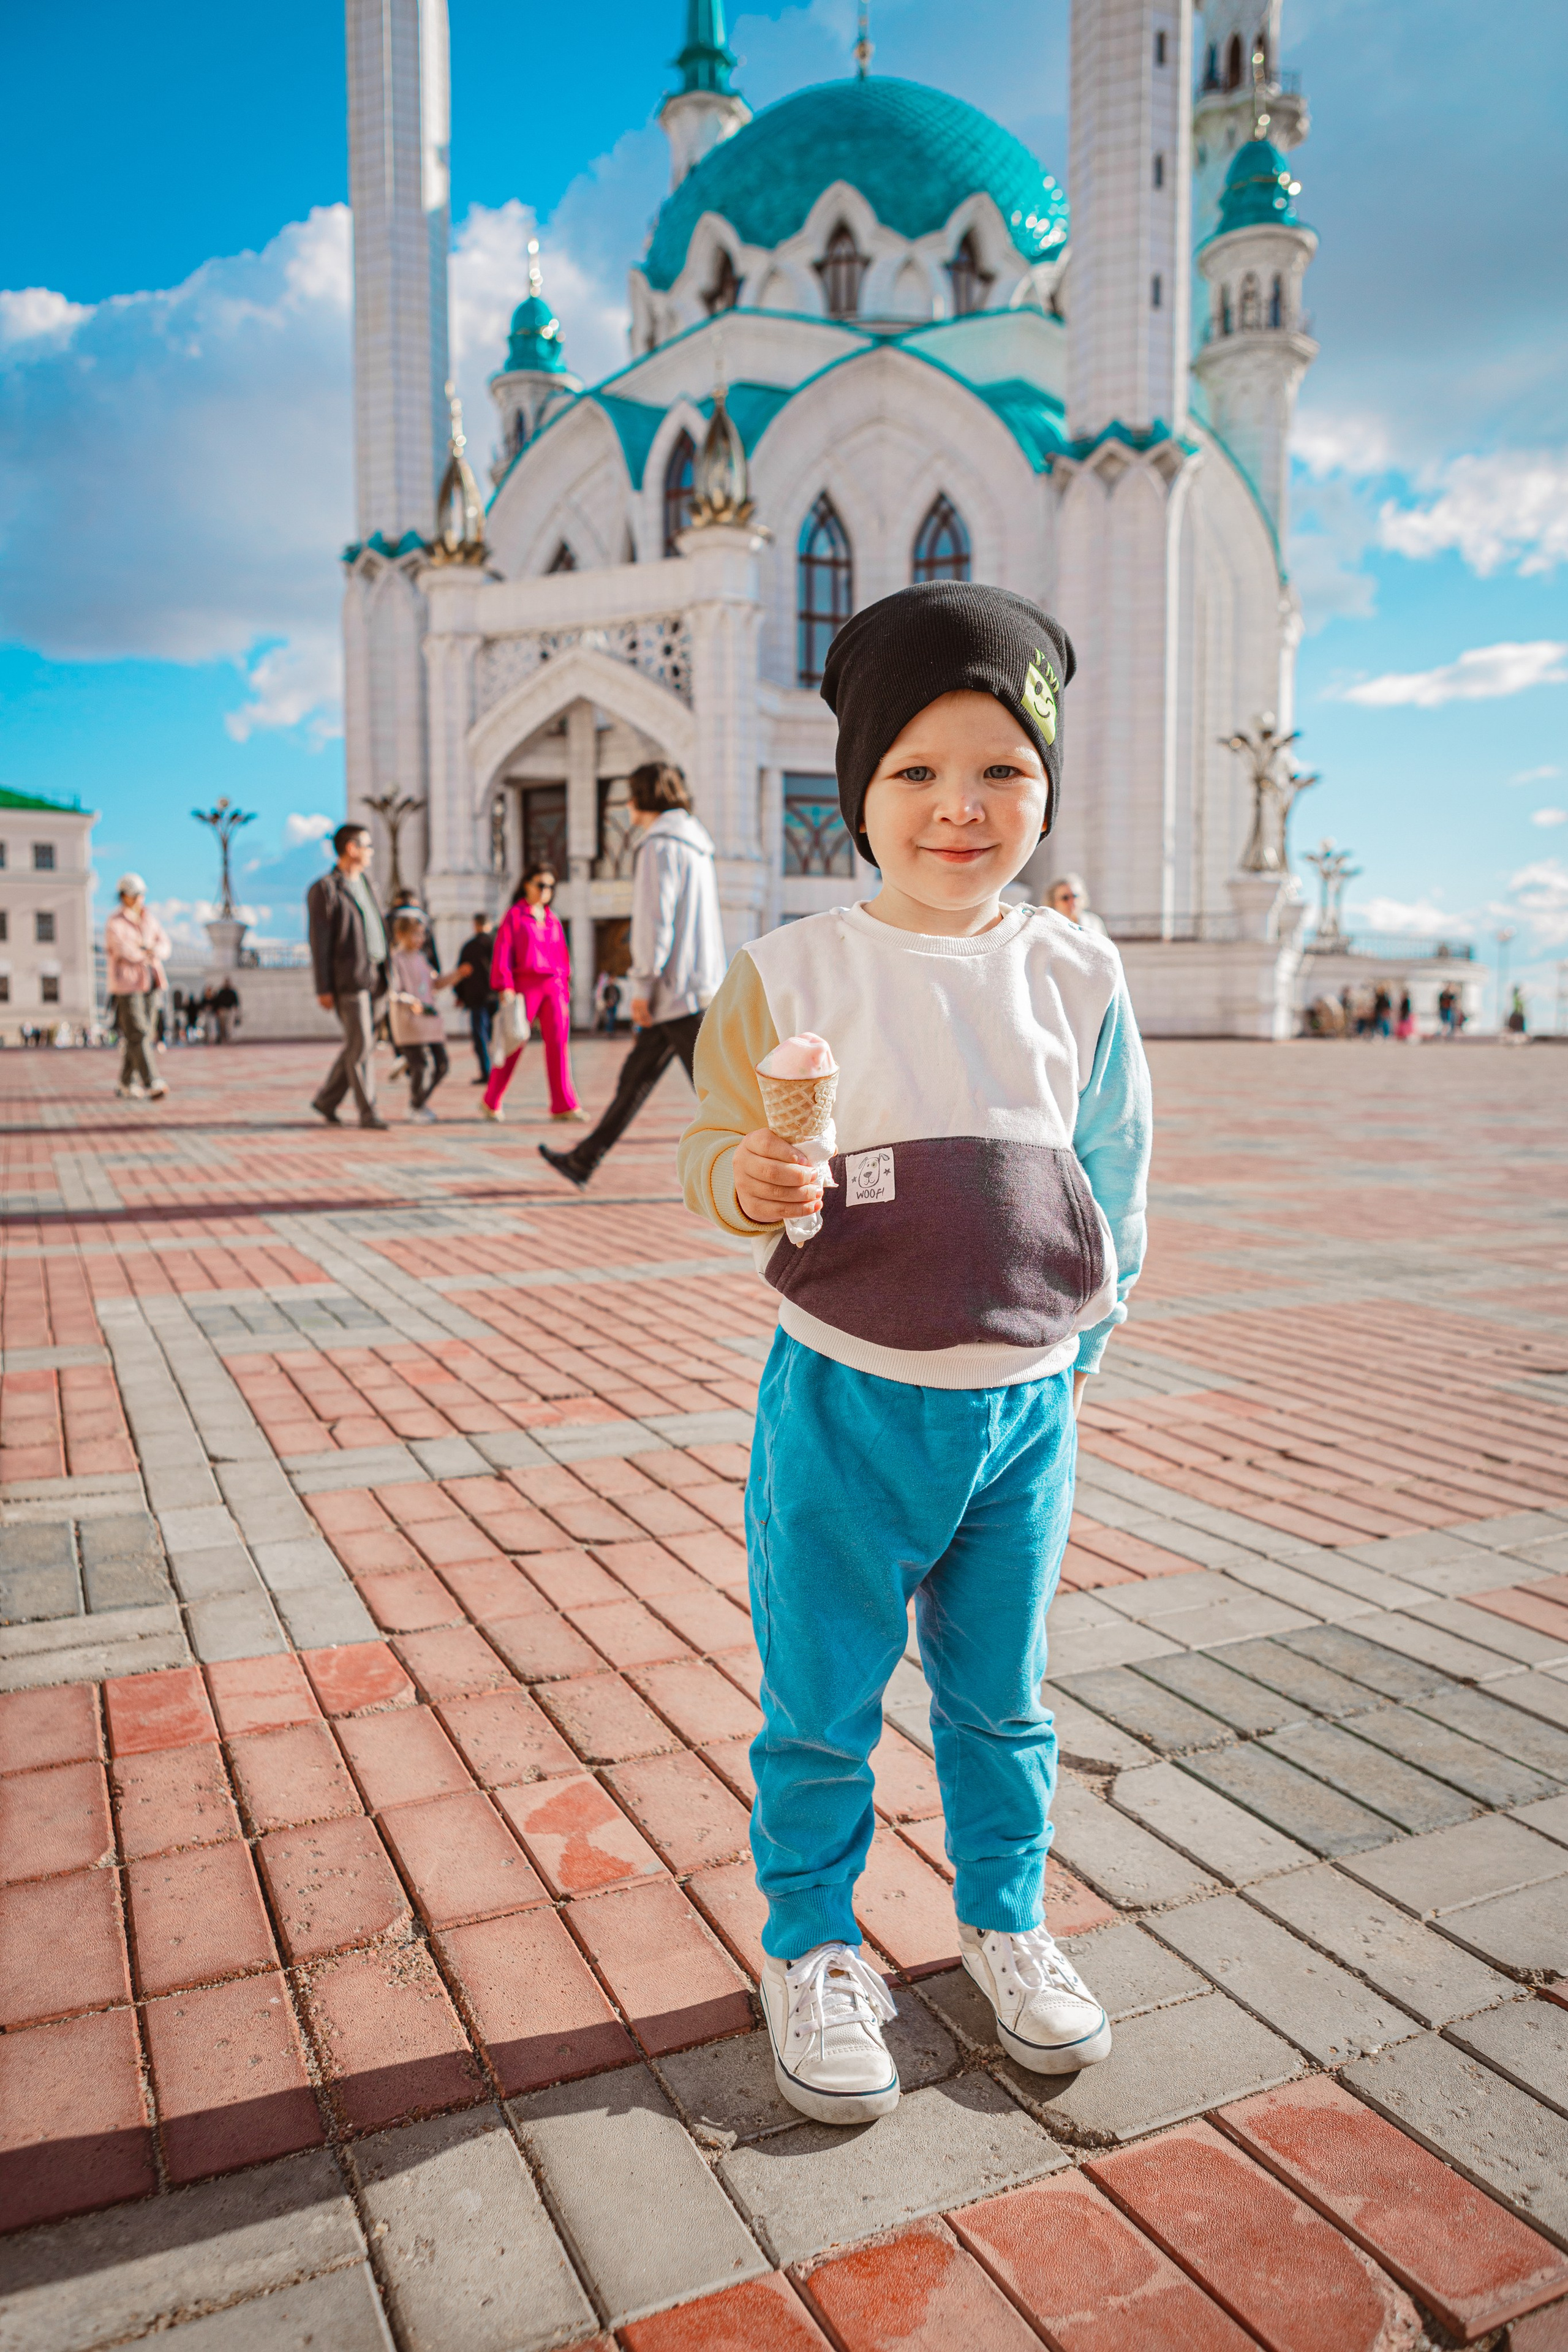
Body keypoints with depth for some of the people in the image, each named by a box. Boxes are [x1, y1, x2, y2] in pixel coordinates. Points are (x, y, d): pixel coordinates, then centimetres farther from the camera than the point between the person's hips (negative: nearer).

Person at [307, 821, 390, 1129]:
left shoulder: (364, 883, 18)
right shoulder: (324, 889, -6)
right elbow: (319, 942, -9)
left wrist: (385, 973, 17)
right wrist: (323, 989, -13)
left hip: (370, 978, 8)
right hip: (347, 979, -8)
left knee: (358, 1046, 10)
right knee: (361, 1046, -8)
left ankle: (326, 1101, 23)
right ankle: (367, 1113, -3)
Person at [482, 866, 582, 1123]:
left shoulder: (553, 919, 17)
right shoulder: (514, 915, 3)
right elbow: (503, 950, -3)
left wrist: (565, 989, 11)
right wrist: (505, 987, -12)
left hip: (554, 986, 4)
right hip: (526, 984, -4)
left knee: (559, 1041, -6)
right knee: (515, 1043, -1)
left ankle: (563, 1106, -7)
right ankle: (491, 1102, 13)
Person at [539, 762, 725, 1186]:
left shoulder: (659, 844, -11)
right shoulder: (695, 845, 19)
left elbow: (654, 919, -18)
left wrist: (642, 984, -14)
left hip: (677, 988, -10)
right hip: (701, 982, 10)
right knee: (636, 1076, 14)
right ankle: (582, 1162, 22)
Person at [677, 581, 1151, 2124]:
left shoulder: (1077, 974, 0)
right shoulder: (792, 972, -9)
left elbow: (1114, 1172, 10)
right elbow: (708, 1151, -4)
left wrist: (1083, 1336, 11)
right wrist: (748, 1180, -26)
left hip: (1025, 1405, 3)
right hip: (845, 1405, -2)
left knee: (1001, 1696, 20)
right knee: (820, 1710, 12)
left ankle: (1005, 1918, 44)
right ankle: (810, 1947, 36)